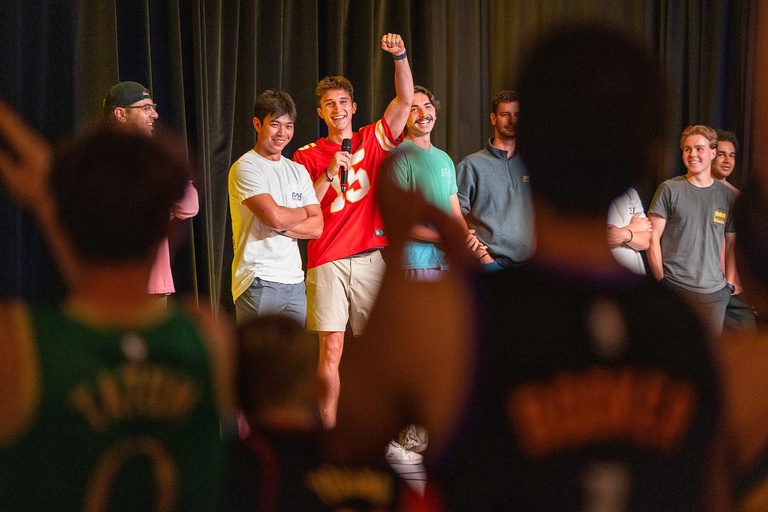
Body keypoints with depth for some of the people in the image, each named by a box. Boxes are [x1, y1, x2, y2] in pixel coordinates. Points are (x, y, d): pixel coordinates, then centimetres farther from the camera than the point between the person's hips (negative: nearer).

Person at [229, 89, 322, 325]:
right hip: (259, 281, -7)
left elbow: (317, 227, 8)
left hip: (294, 280, 7)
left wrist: (281, 226, -9)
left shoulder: (298, 171, 16)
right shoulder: (245, 168, -6)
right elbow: (274, 215, -18)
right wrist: (302, 214, 3)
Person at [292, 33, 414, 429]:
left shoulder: (373, 140, 11)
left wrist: (400, 56, -13)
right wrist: (328, 174, -13)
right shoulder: (308, 156, 7)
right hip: (327, 261, -2)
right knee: (331, 351, -4)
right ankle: (327, 431, 0)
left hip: (371, 258, 2)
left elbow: (405, 100, 0)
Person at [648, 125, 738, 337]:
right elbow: (653, 237, 0)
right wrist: (661, 280, -5)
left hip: (713, 291, 2)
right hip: (673, 288, -2)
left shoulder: (729, 196, 9)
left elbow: (732, 244, 13)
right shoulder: (670, 189, 1)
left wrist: (729, 284, 5)